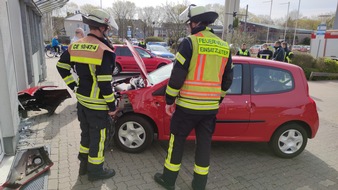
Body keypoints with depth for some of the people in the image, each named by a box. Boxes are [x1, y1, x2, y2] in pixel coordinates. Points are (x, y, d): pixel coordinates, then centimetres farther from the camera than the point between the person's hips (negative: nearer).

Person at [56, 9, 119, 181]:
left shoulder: (75, 46, 5)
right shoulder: (103, 50, -20)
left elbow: (61, 66, 11)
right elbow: (104, 83, -22)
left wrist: (73, 86, 15)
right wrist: (112, 105, -14)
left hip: (81, 99, 8)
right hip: (97, 103, -8)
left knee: (86, 133, 23)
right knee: (97, 137, 7)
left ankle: (84, 165, 38)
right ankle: (95, 171, 23)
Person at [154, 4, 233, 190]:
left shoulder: (189, 42, -11)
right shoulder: (224, 47, 8)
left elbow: (177, 75, -14)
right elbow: (227, 80, 13)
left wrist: (169, 100, -3)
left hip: (187, 105, -5)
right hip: (210, 107, 5)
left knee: (177, 140, 11)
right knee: (204, 143, 15)